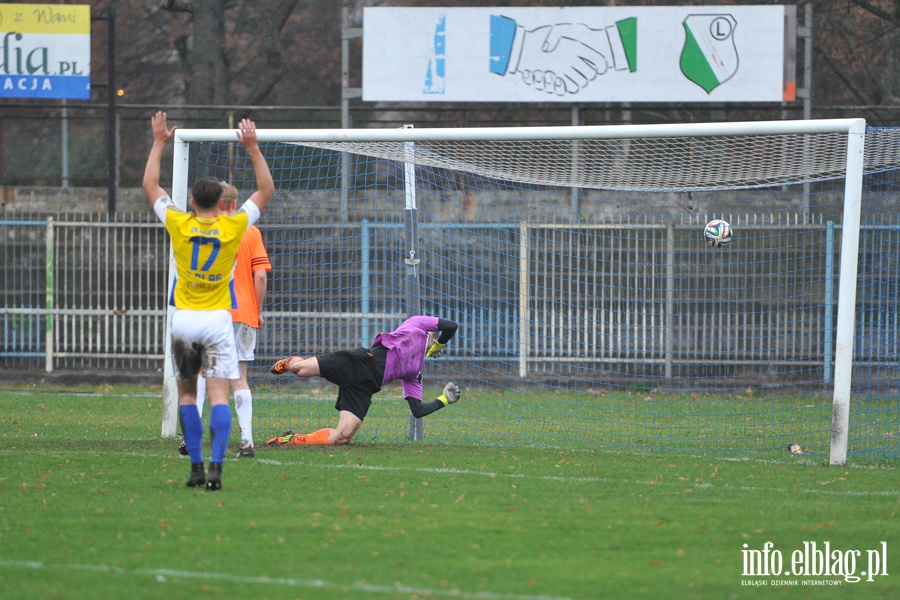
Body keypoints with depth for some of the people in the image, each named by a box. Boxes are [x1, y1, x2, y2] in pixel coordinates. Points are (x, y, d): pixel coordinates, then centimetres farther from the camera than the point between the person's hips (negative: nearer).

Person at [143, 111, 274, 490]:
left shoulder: (179, 225, -4)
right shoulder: (233, 227, -5)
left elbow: (150, 185, 9)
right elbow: (266, 190, 6)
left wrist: (159, 143, 16)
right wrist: (252, 148, 7)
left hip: (184, 318, 1)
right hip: (218, 319, -1)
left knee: (187, 393, 13)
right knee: (219, 396, -6)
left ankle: (196, 468, 8)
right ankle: (215, 467, -21)